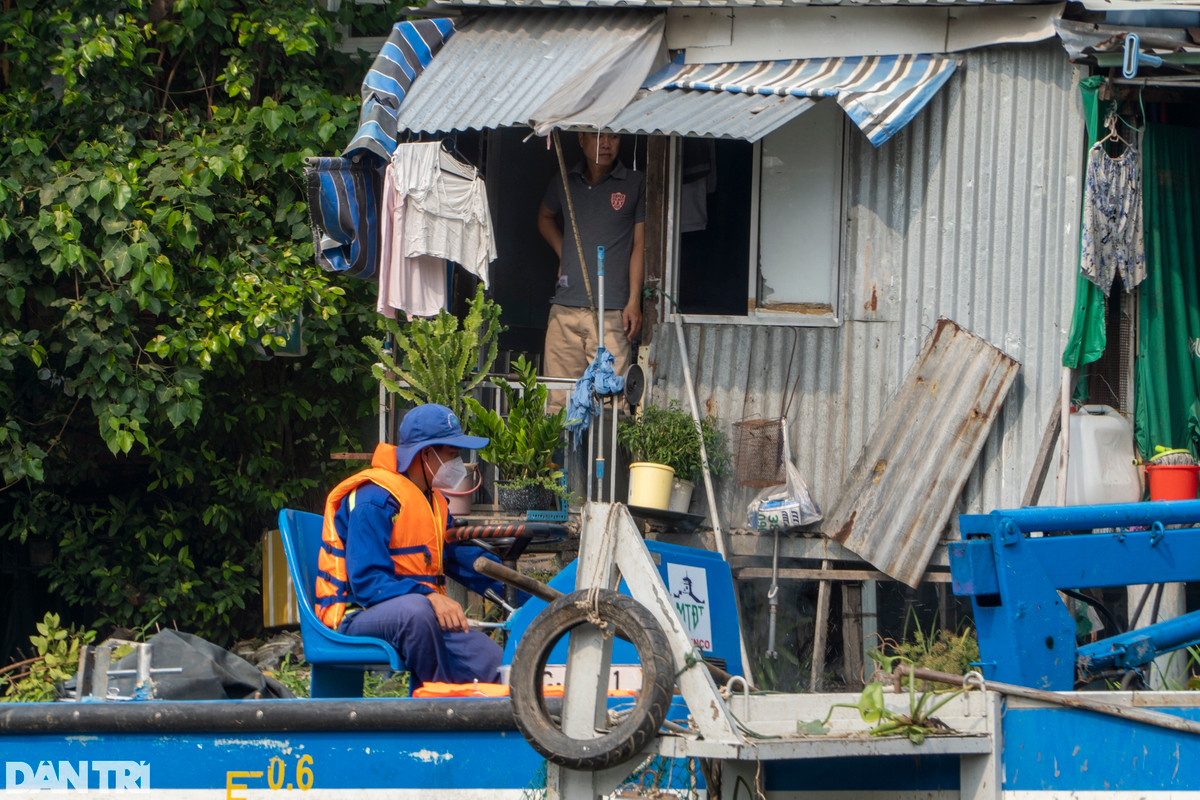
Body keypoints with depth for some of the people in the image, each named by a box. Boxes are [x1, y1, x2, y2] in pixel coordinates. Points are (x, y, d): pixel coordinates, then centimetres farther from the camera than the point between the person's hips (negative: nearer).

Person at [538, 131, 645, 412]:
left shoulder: (635, 185, 3)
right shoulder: (564, 183, 14)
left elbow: (640, 246, 2)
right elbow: (545, 217, 35)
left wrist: (634, 302, -6)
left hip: (612, 311, -4)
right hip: (565, 308, 4)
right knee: (558, 398, 1)